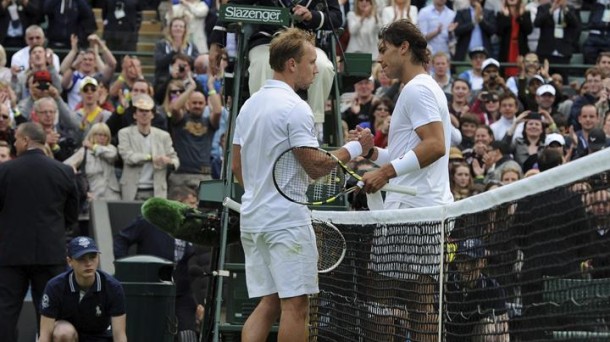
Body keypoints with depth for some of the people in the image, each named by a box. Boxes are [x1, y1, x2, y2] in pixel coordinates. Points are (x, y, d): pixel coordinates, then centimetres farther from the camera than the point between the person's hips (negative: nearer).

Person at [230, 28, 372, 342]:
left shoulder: (250, 105, 12)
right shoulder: (295, 107, -13)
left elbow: (237, 166, 18)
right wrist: (355, 147, -7)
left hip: (253, 218, 8)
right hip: (287, 219, -8)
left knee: (268, 303, 9)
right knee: (295, 306, -3)